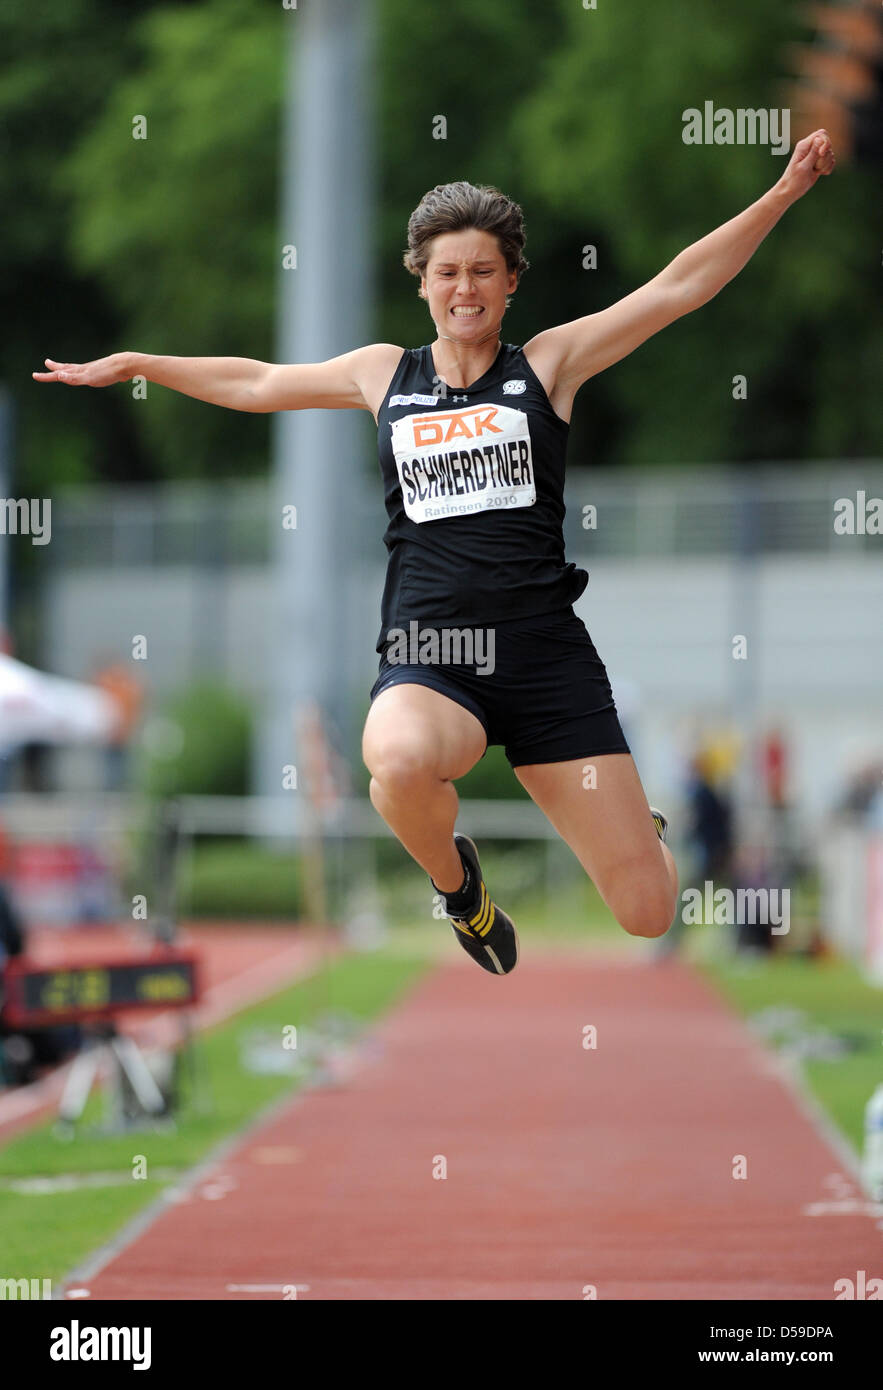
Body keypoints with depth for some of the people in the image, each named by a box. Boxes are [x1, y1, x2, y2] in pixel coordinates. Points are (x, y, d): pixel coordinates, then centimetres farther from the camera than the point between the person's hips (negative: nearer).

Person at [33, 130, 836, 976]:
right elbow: (255, 383, 28)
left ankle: (634, 828, 38)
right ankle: (454, 879, -2)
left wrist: (786, 192, -4)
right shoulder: (385, 374, 14)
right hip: (428, 663, 1)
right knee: (401, 763, -40)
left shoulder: (548, 363, 7)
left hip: (549, 660, -1)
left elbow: (679, 286, 3)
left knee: (647, 914, -4)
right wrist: (130, 365, 33)